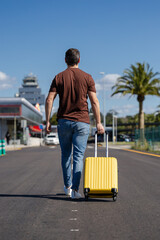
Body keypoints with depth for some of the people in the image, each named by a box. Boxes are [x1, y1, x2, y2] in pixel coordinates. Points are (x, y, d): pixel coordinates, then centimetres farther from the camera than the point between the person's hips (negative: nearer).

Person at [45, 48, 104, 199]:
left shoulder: (59, 77, 3)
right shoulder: (87, 77, 1)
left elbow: (49, 100, -5)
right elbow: (94, 101, -4)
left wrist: (47, 121, 0)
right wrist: (98, 123, 0)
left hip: (64, 121, 2)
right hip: (82, 121, -1)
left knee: (66, 155, 17)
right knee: (78, 156, -1)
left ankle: (67, 186, 26)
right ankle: (75, 189, -11)